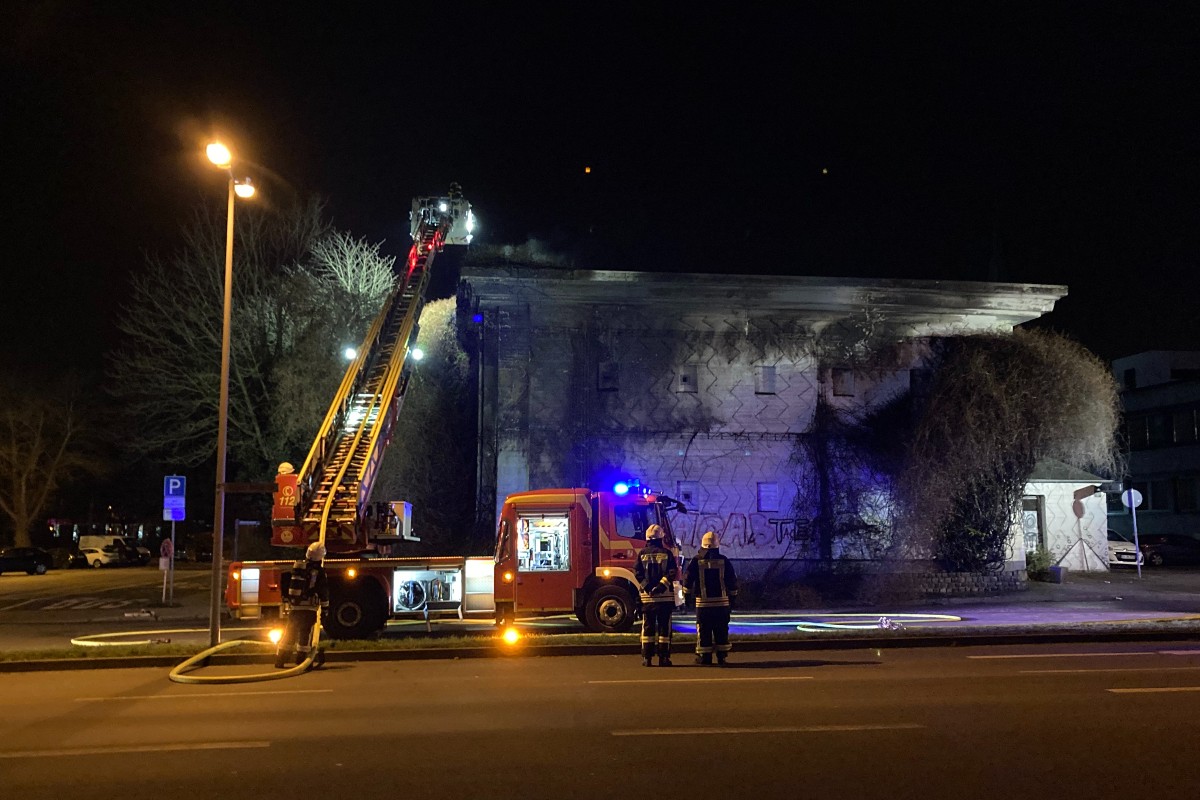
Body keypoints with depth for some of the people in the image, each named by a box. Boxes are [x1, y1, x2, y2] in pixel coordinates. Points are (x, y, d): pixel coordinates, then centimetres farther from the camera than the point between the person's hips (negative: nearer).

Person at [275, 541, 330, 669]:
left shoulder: (296, 567, 8)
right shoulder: (318, 571, -6)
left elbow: (287, 586, 13)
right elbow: (324, 591, -5)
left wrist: (286, 601, 20)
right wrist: (324, 607, 1)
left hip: (293, 606, 5)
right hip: (309, 607, -5)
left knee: (289, 633, 14)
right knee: (305, 634, 0)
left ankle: (280, 659, 13)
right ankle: (301, 660, -3)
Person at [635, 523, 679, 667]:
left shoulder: (642, 554, 4)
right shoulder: (667, 553, 1)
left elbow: (638, 574, -3)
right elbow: (671, 573, -9)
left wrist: (647, 587, -5)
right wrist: (661, 586, -13)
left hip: (647, 596, 1)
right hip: (665, 596, -1)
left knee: (647, 627, 6)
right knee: (664, 627, 4)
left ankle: (647, 657, 5)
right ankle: (663, 657, 3)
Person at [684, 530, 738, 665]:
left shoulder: (696, 561, -3)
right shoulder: (724, 561, 2)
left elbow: (688, 580, -1)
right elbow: (732, 582, 5)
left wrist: (687, 595, 13)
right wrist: (732, 599, 15)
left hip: (703, 603, -2)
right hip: (722, 602, 2)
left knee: (704, 631, 3)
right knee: (721, 631, 9)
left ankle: (704, 657, 4)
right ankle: (722, 656, 10)